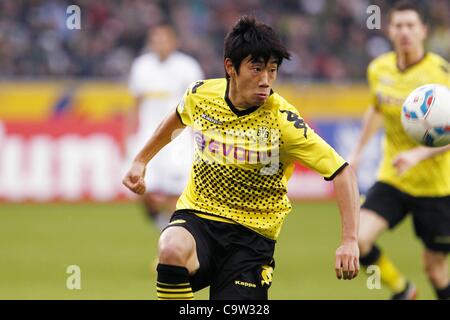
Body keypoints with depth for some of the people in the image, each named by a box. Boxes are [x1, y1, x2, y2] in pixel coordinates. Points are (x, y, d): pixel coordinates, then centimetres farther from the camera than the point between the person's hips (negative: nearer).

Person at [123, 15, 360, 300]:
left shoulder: (283, 121, -15)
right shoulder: (201, 95, -3)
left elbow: (342, 172, -15)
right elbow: (177, 119, 23)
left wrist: (350, 241, -25)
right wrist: (141, 160, 29)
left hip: (251, 235, -1)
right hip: (196, 215, 1)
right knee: (173, 250, -35)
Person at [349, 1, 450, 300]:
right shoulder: (379, 69, 0)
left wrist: (418, 154, -30)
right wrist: (358, 151, 22)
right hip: (392, 180, 4)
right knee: (358, 239, -16)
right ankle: (402, 289, 11)